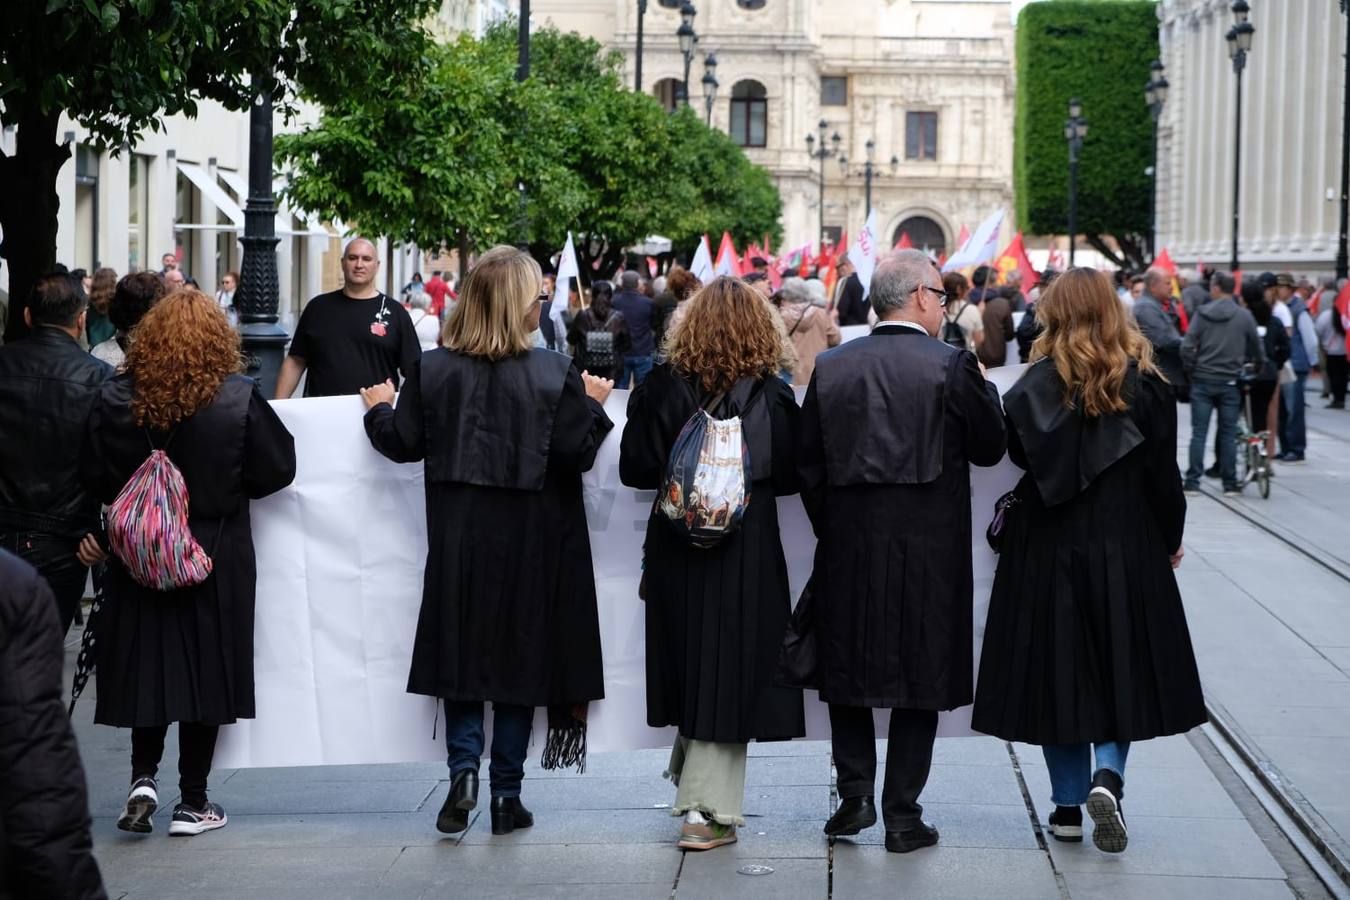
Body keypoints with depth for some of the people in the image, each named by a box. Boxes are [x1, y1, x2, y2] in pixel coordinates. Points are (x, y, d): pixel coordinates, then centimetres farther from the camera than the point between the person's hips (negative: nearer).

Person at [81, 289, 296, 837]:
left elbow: (94, 478, -1)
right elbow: (277, 469, -7)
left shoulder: (116, 399, -7)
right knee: (206, 668, 7)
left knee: (148, 666, 15)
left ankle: (143, 777, 2)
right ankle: (192, 802, 12)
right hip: (217, 557, -2)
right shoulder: (239, 399, -13)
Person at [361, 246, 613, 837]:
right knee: (520, 654, 7)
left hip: (458, 539, 1)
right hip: (528, 543, -1)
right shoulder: (553, 374, -11)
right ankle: (506, 795, 10)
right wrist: (593, 406, 7)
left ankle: (463, 768, -7)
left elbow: (402, 443, 1)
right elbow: (577, 452, -11)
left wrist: (379, 409, 21)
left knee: (461, 652, 12)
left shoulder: (432, 371, -4)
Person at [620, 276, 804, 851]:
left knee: (689, 662, 19)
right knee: (728, 669, 1)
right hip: (747, 548, -2)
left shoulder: (662, 388, -6)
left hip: (677, 546, 2)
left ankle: (689, 775, 37)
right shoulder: (772, 395, -9)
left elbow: (635, 469, -3)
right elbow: (791, 476, -3)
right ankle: (709, 809, -2)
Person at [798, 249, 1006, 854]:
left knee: (847, 668, 17)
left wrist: (830, 529, 14)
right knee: (921, 675, 6)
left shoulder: (830, 367, 2)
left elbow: (808, 463, 4)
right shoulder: (951, 365, -9)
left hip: (847, 548, 3)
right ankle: (902, 815, 8)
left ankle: (855, 794, 11)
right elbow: (990, 447, -1)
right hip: (929, 550, -3)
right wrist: (984, 387, 15)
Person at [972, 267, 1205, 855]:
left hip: (1048, 550, 0)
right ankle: (1107, 777, -11)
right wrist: (1170, 539, 11)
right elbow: (1164, 474, -2)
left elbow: (1014, 456, -4)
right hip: (1127, 551, 0)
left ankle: (1068, 806, 11)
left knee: (1056, 670, 9)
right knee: (1123, 670, 11)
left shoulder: (1036, 386, -6)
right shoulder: (1144, 385, -5)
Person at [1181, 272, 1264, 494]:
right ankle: (1230, 483, 9)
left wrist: (1190, 371, 5)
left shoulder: (1203, 313, -6)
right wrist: (1259, 369, 24)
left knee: (1198, 433, 3)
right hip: (1230, 382, 1)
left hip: (1203, 381, -1)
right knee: (1228, 434, 8)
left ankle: (1192, 481, 2)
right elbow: (1257, 349, 5)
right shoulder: (1244, 316, -2)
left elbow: (1187, 347, -10)